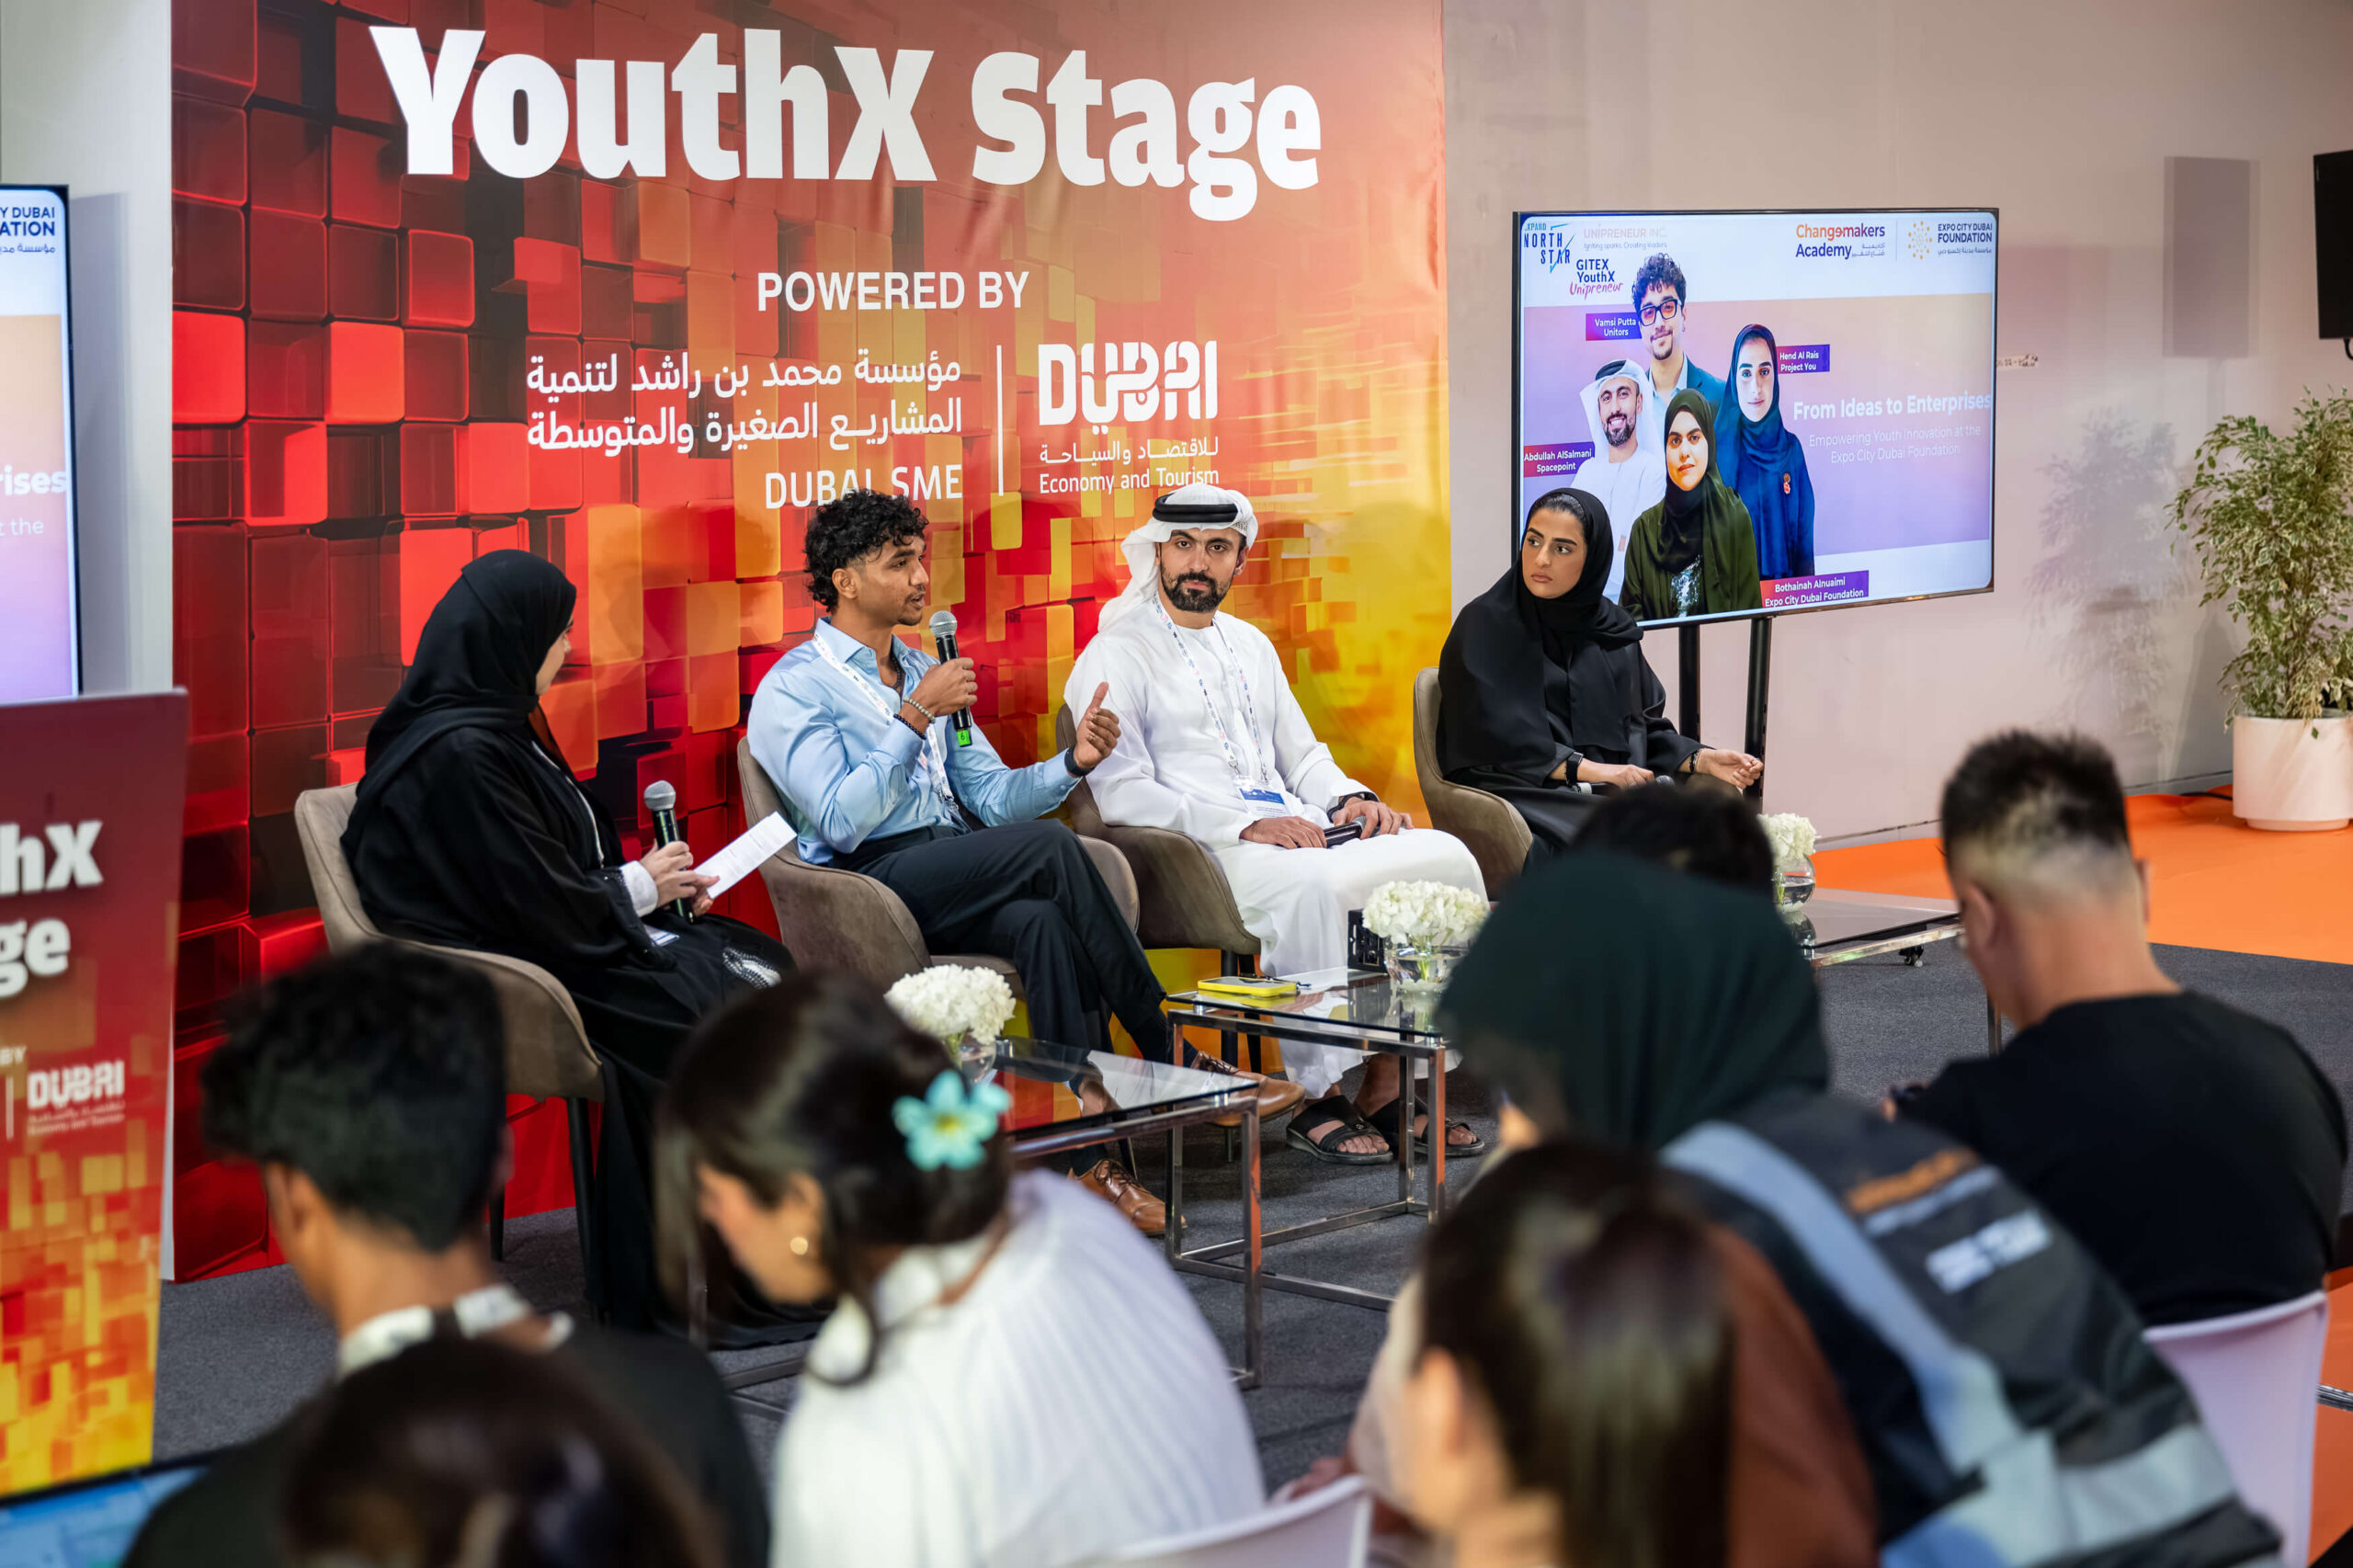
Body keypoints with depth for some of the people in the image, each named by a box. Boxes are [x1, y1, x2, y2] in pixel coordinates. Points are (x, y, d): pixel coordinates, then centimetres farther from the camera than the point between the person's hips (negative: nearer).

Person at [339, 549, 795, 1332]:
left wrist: (651, 882, 6)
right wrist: (639, 887, -6)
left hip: (569, 941, 10)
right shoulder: (459, 753, -21)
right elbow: (536, 903, -21)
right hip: (513, 968, -10)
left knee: (760, 965, -1)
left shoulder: (493, 727, 12)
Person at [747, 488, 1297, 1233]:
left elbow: (991, 796, 18)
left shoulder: (923, 672, 23)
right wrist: (916, 717, -14)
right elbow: (844, 821, -14)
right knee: (1050, 848, -29)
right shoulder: (794, 688, 0)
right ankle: (1166, 1054, -20)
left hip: (954, 879, 6)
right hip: (867, 887, -6)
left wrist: (1072, 763, 0)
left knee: (1041, 922, -31)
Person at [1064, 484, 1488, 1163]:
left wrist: (1352, 798, 3)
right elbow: (1123, 794, -10)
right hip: (1201, 851, -7)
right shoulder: (1114, 657, 1)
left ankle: (1387, 1085, -13)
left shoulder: (1251, 645, 25)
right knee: (1312, 886, -37)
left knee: (1445, 856, -15)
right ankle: (1316, 1095, -23)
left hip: (1297, 828, 7)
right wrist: (1245, 826, -19)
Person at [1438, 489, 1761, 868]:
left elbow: (1644, 727, 19)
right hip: (1523, 791, -6)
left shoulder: (1612, 630, 17)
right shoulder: (1485, 624, -1)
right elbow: (1490, 733, -11)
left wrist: (1703, 759, 0)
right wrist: (1587, 769, -16)